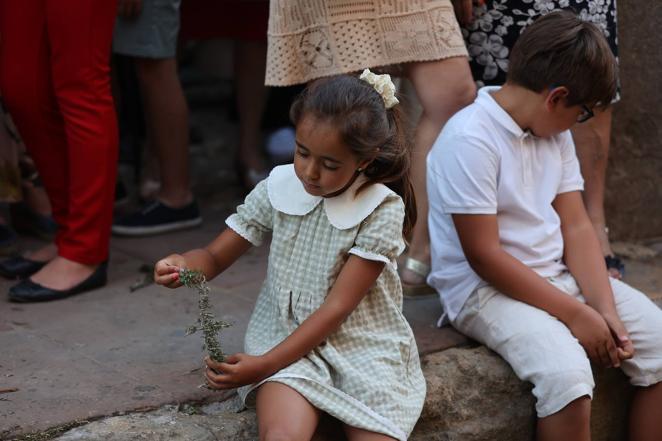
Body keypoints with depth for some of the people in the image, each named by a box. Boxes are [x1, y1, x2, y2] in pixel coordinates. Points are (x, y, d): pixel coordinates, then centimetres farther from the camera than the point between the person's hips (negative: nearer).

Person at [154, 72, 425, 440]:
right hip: (287, 338, 1)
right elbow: (215, 257, 6)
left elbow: (337, 308, -15)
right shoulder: (278, 189, -2)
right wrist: (183, 266, -19)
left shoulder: (382, 211, -12)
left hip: (364, 345, -1)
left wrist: (266, 364, -21)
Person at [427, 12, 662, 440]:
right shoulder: (469, 140, -19)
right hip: (486, 288, -8)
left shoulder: (556, 134, 7)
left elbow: (577, 228, 5)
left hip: (559, 275, 8)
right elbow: (485, 257, -21)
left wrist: (605, 308, -9)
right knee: (567, 376, -32)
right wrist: (575, 314, -19)